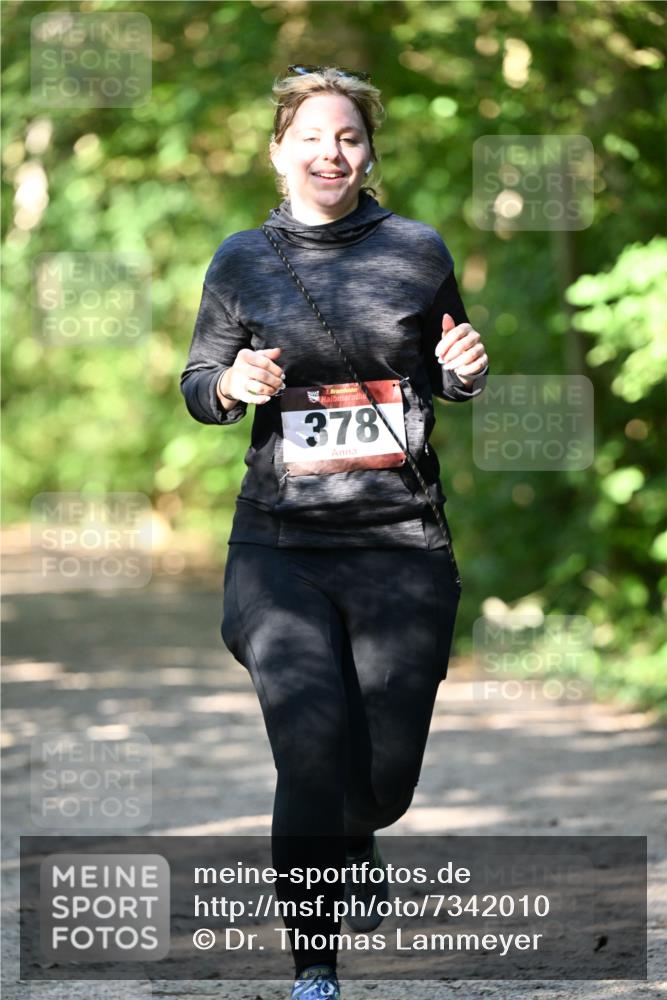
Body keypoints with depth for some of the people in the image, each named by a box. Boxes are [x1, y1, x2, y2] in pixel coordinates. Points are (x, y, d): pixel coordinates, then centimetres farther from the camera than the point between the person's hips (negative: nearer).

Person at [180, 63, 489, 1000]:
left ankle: (349, 842, 42)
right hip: (280, 544, -1)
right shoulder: (242, 260, 4)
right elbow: (197, 385, 13)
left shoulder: (417, 249, 4)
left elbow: (454, 376, 17)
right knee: (315, 740, -16)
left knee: (387, 772, 3)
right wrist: (234, 384, -9)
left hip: (403, 540, 1)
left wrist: (465, 370, -6)